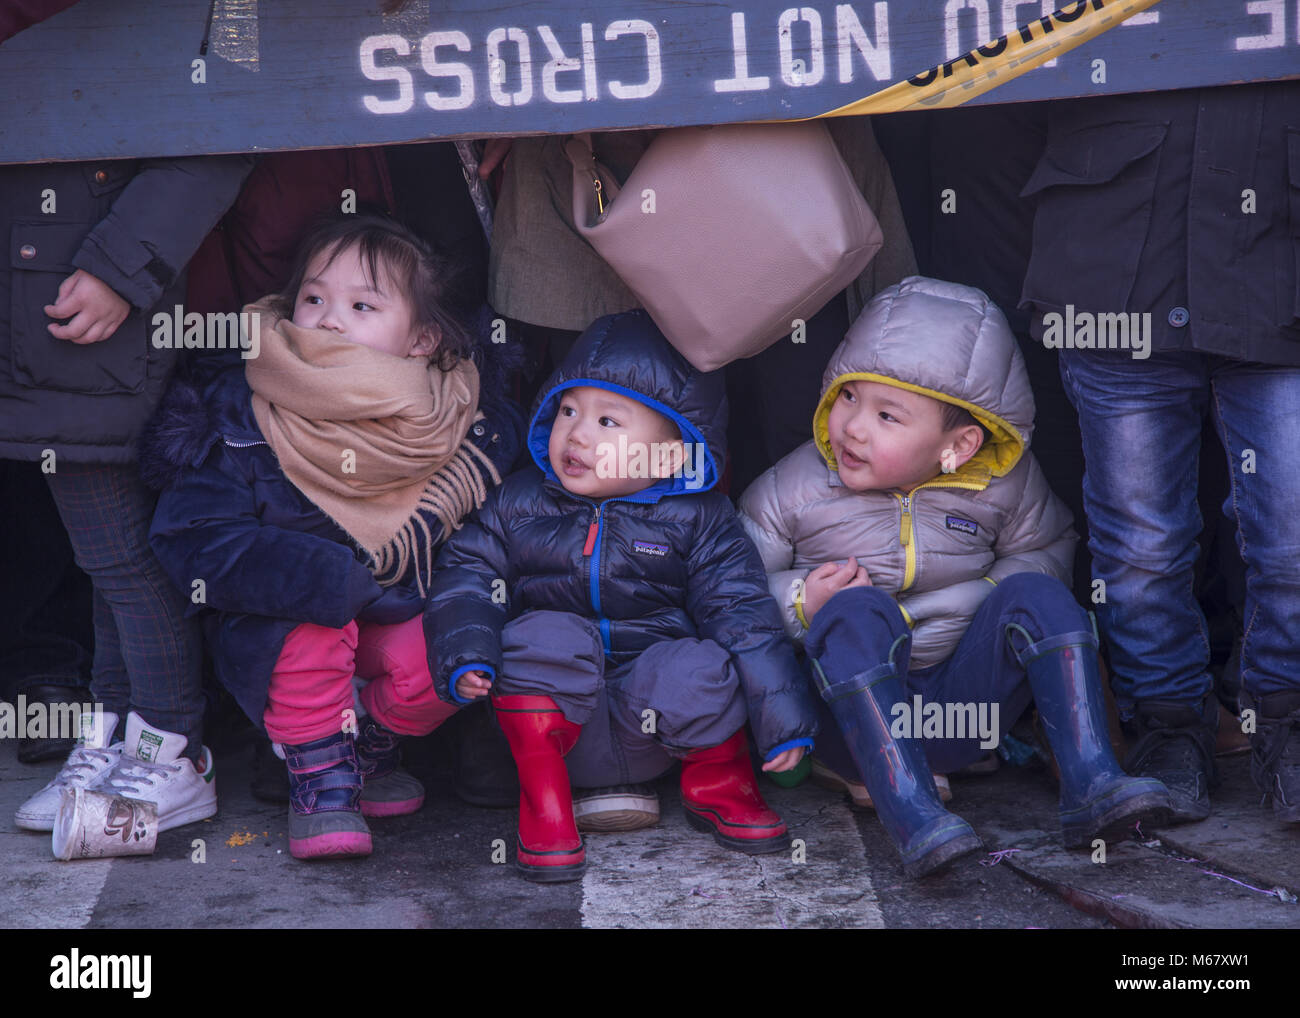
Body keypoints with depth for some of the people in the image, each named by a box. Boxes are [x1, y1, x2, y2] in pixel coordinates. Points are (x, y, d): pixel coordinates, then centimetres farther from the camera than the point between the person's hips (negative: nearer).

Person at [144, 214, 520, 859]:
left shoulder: (449, 424, -11)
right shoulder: (239, 421, -19)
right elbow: (194, 539, -26)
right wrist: (332, 576, -33)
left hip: (392, 615, 3)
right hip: (276, 626, -3)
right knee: (311, 625, -33)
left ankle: (370, 747, 11)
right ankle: (317, 774, -8)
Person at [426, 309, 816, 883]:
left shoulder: (697, 520, -1)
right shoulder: (518, 504, 5)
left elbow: (742, 612, -4)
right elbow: (468, 572, 6)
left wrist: (783, 720, -10)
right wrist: (466, 654, -15)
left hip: (653, 727, -1)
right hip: (550, 715, 1)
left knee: (701, 669, -31)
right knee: (542, 636, -29)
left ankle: (718, 787, 1)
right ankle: (544, 801, -15)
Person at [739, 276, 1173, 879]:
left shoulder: (1000, 489, -1)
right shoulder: (792, 491, -6)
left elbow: (1045, 548, 15)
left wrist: (995, 599, -5)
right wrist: (802, 601, -19)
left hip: (961, 702, 2)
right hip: (854, 711, -2)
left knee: (1035, 593, -20)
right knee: (853, 613, -33)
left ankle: (1090, 784, -28)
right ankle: (911, 818, -44)